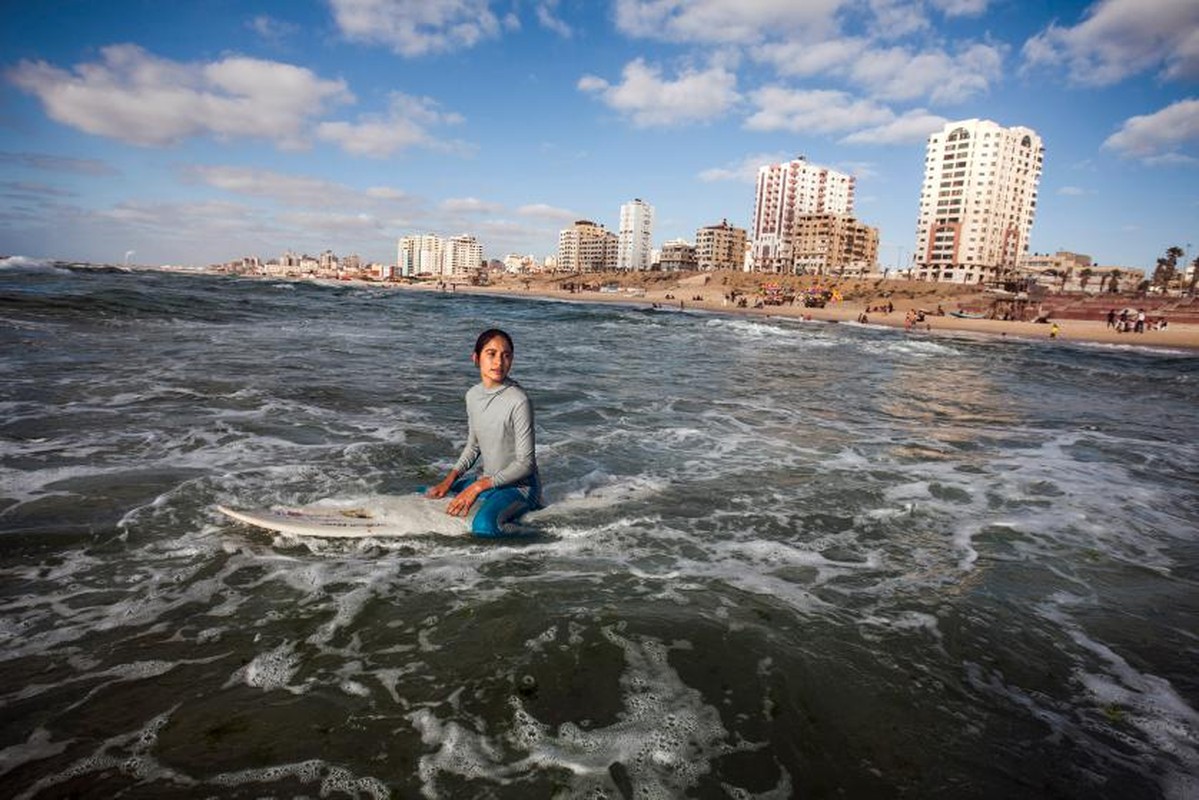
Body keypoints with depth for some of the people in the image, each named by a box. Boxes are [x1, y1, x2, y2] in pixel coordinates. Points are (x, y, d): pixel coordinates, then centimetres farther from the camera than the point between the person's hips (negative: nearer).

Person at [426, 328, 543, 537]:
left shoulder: (519, 401, -21)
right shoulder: (473, 395, 2)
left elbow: (525, 464, -19)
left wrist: (478, 486, -22)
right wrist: (449, 480, 0)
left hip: (519, 485, -7)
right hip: (488, 481, 8)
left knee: (483, 526, -35)